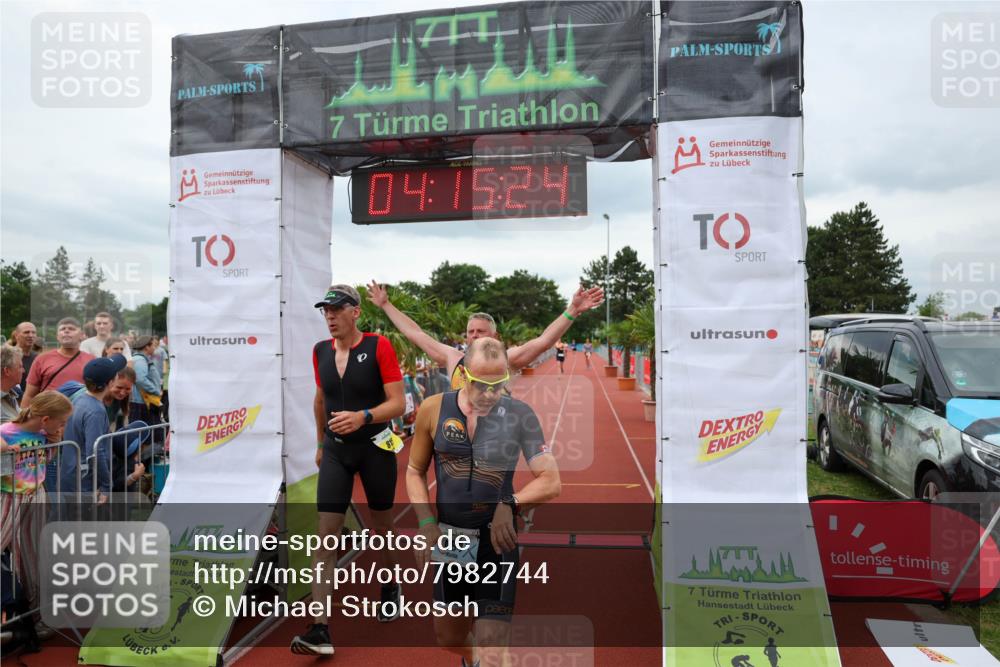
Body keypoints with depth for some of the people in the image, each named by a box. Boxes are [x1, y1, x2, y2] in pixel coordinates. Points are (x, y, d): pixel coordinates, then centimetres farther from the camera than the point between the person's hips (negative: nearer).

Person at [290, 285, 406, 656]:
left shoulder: (378, 346, -12)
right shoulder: (320, 351, 3)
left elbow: (398, 403, -15)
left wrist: (362, 417, -30)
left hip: (375, 447, -3)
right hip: (336, 450, 3)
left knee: (382, 526, 15)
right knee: (326, 535, -5)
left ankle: (390, 587, 42)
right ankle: (320, 630, -2)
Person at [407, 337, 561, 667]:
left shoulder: (519, 414, -11)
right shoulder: (433, 409, -6)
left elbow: (551, 481, -9)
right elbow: (415, 471, 5)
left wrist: (510, 504, -25)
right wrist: (426, 524, -7)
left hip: (497, 540, -3)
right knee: (447, 637, 22)